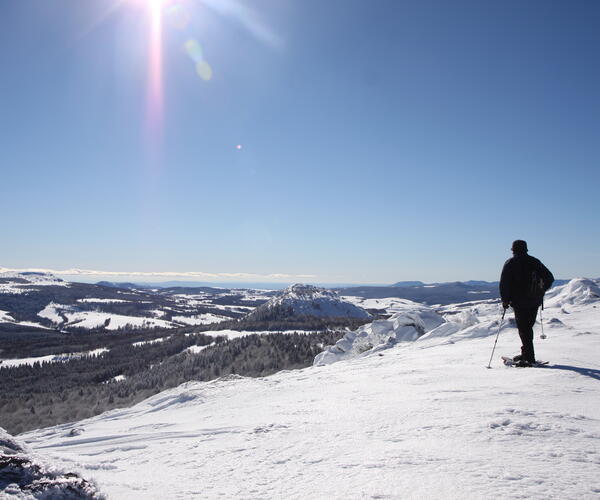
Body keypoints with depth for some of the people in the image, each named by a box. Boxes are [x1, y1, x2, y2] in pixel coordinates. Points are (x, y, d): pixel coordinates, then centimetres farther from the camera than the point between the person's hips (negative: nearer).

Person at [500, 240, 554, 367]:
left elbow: (504, 283, -10)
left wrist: (505, 300, -1)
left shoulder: (510, 263, -4)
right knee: (528, 327, 16)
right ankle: (526, 353, 23)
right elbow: (550, 278, 11)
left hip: (519, 302, -5)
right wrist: (540, 292, 22)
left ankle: (529, 358, -7)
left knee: (524, 329, -2)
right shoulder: (535, 262, 9)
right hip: (535, 301, 5)